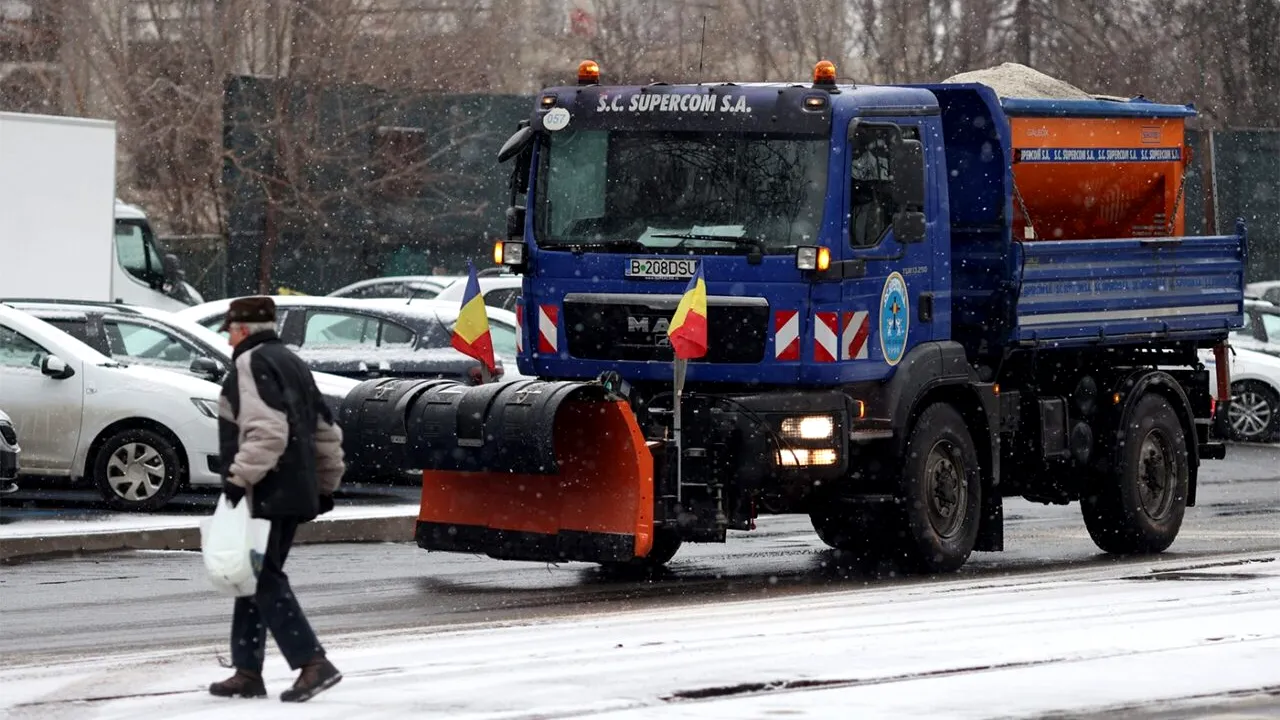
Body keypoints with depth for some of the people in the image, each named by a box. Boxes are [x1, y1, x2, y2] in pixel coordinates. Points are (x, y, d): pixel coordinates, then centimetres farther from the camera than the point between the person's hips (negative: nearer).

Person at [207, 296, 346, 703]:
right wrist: (326, 483, 29)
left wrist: (241, 476, -24)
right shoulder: (292, 364, 20)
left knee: (265, 581, -10)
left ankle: (313, 663, -18)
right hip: (295, 494, 10)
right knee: (257, 578, 14)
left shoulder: (252, 364, -10)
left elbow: (266, 429, -23)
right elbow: (326, 431, 23)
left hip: (264, 493, -10)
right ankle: (248, 672, 16)